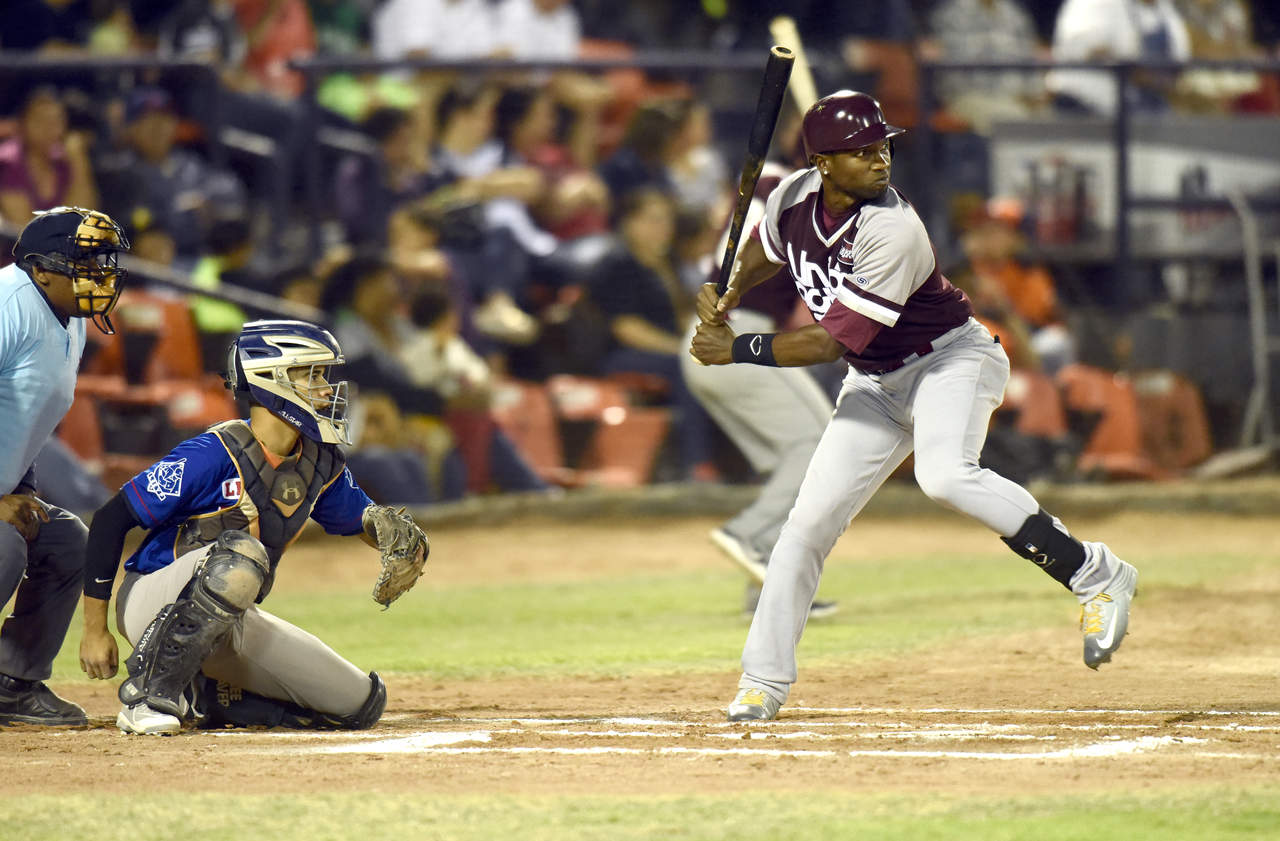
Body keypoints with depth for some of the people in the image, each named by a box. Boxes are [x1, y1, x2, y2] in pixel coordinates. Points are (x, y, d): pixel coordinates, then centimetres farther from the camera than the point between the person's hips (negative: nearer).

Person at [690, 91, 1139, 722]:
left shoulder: (893, 231, -29)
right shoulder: (795, 197, -8)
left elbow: (834, 341, -27)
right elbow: (765, 248, 19)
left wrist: (735, 350, -20)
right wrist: (726, 300, 2)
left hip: (951, 360, -7)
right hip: (876, 383, 7)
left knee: (944, 474, -35)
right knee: (809, 522, 1)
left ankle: (1095, 576, -28)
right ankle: (763, 681, 13)